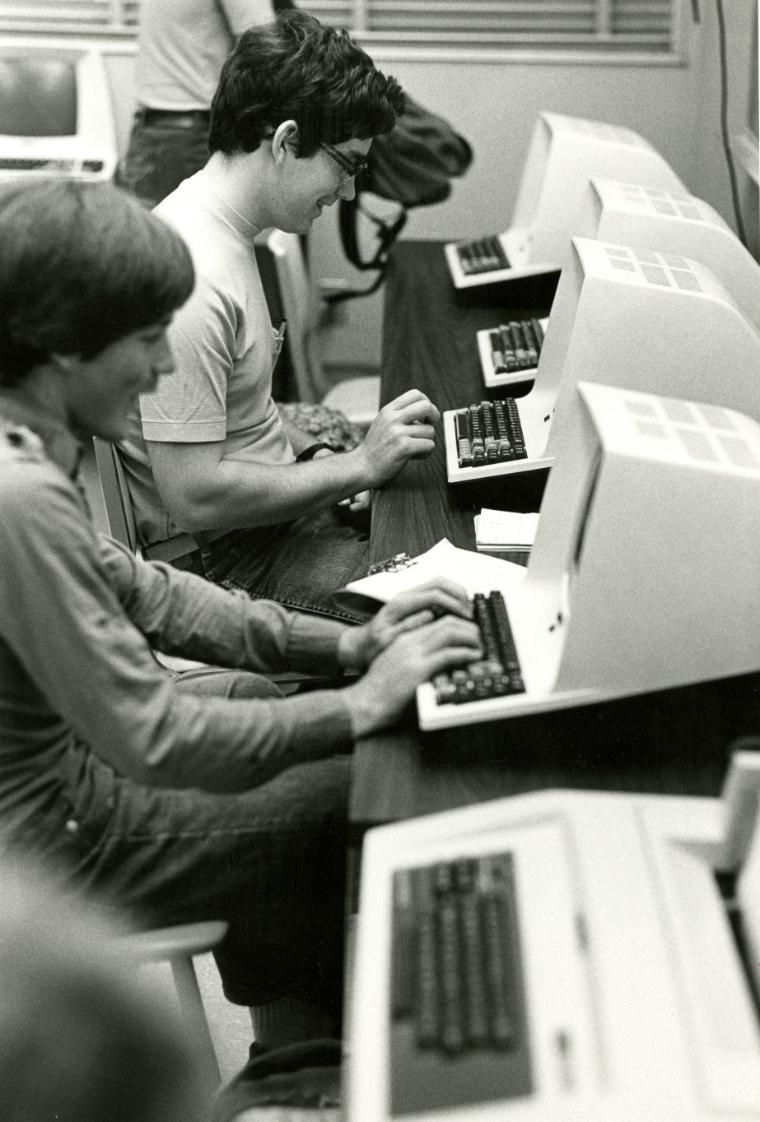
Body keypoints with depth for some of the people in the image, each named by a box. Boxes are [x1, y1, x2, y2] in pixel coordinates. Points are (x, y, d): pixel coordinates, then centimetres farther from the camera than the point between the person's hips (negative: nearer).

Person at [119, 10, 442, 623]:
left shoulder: (226, 232, 8)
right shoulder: (191, 275, -25)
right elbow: (193, 496, -26)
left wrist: (317, 456, 3)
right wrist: (357, 465, -18)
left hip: (281, 499, 10)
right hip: (228, 553, -10)